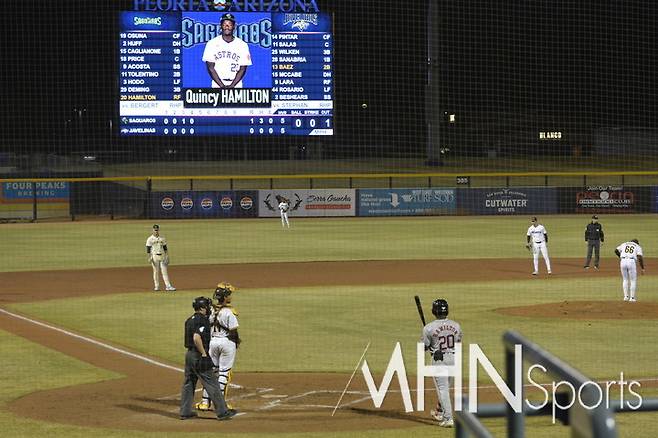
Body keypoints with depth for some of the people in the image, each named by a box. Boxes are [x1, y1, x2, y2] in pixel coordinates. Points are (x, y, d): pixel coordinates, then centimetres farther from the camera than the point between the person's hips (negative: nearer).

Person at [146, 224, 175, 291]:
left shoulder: (162, 238, 11)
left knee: (164, 271, -3)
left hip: (162, 256, 3)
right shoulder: (150, 239, -1)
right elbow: (148, 250, -3)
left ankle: (168, 286, -8)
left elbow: (165, 248, 13)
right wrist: (149, 258, -12)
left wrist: (167, 257, 5)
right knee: (156, 271, 0)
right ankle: (157, 286, 7)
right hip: (154, 256, -3)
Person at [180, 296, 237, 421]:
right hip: (198, 355, -9)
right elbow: (196, 338, -27)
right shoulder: (202, 320, -16)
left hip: (189, 354, 9)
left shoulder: (189, 320, 14)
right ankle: (222, 411, -2)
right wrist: (204, 354, -21)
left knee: (188, 383, 13)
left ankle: (185, 412, 15)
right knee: (212, 384, -4)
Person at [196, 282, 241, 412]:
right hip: (227, 342, -5)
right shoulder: (229, 312, -17)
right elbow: (233, 331, -14)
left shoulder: (210, 310, -1)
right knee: (224, 372, 4)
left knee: (211, 371, 13)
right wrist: (237, 341, 4)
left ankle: (205, 401, 13)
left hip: (212, 341, 5)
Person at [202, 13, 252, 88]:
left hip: (236, 85, 0)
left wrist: (231, 86, -11)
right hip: (217, 85, 0)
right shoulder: (212, 43, 3)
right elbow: (210, 67, 0)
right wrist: (222, 86, -11)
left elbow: (243, 69, 2)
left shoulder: (242, 45, 4)